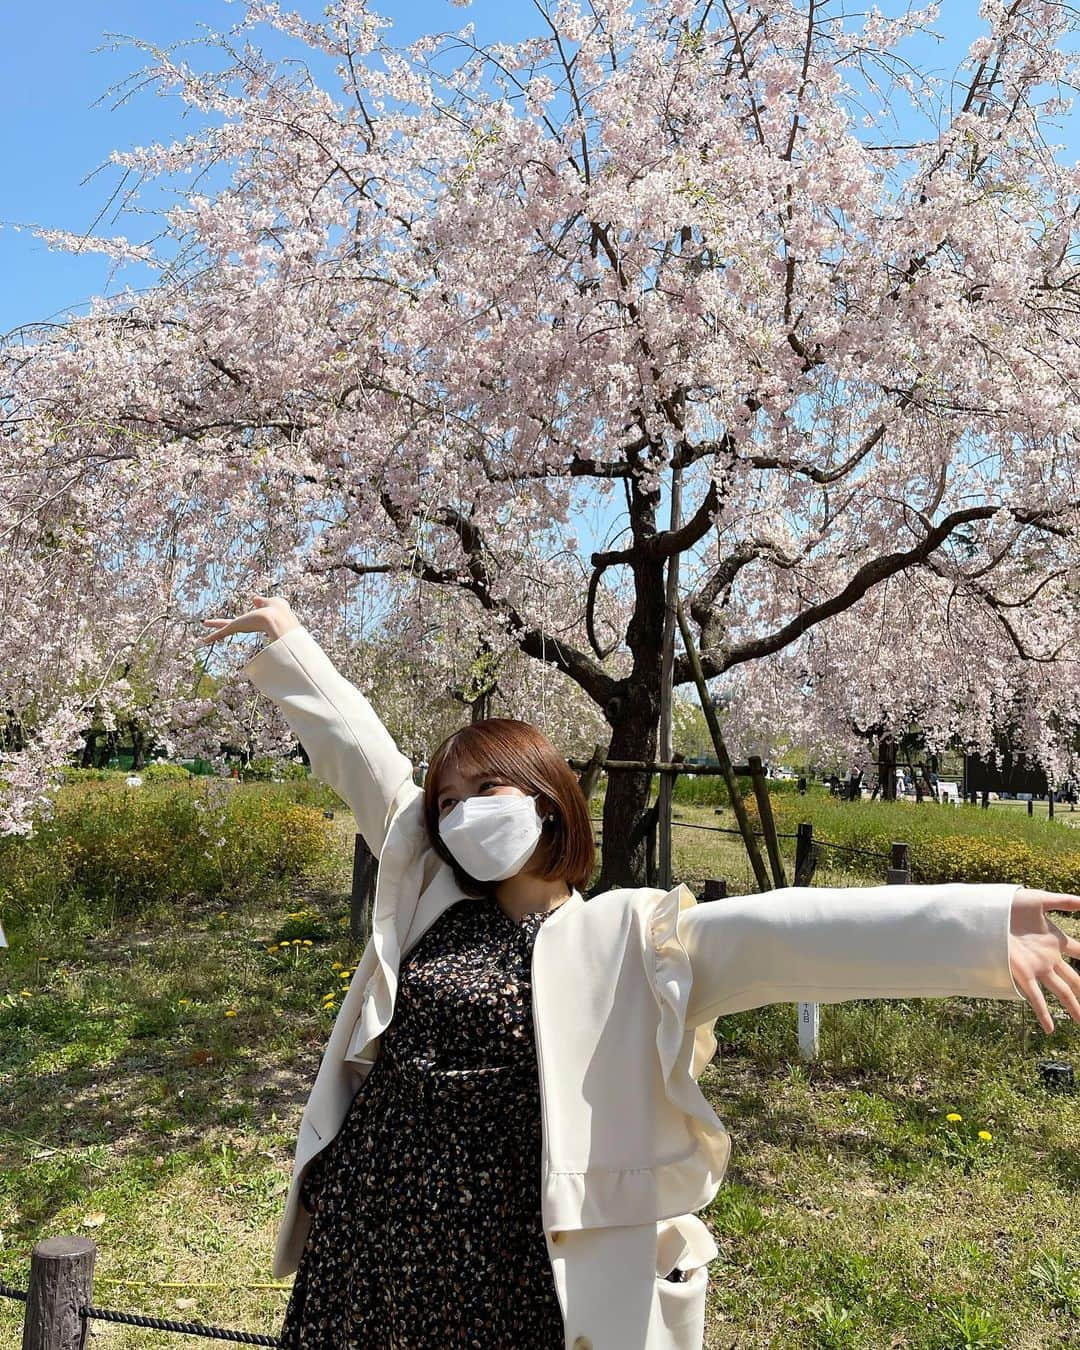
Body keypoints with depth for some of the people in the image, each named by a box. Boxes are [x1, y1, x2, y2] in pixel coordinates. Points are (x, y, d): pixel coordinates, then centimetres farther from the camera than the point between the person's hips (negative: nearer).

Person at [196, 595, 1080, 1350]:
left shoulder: (630, 940, -9)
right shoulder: (426, 897, 4)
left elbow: (787, 933, -22)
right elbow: (359, 755, 8)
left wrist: (985, 927, -33)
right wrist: (286, 642, 15)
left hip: (508, 1275, -4)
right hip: (363, 1244, 4)